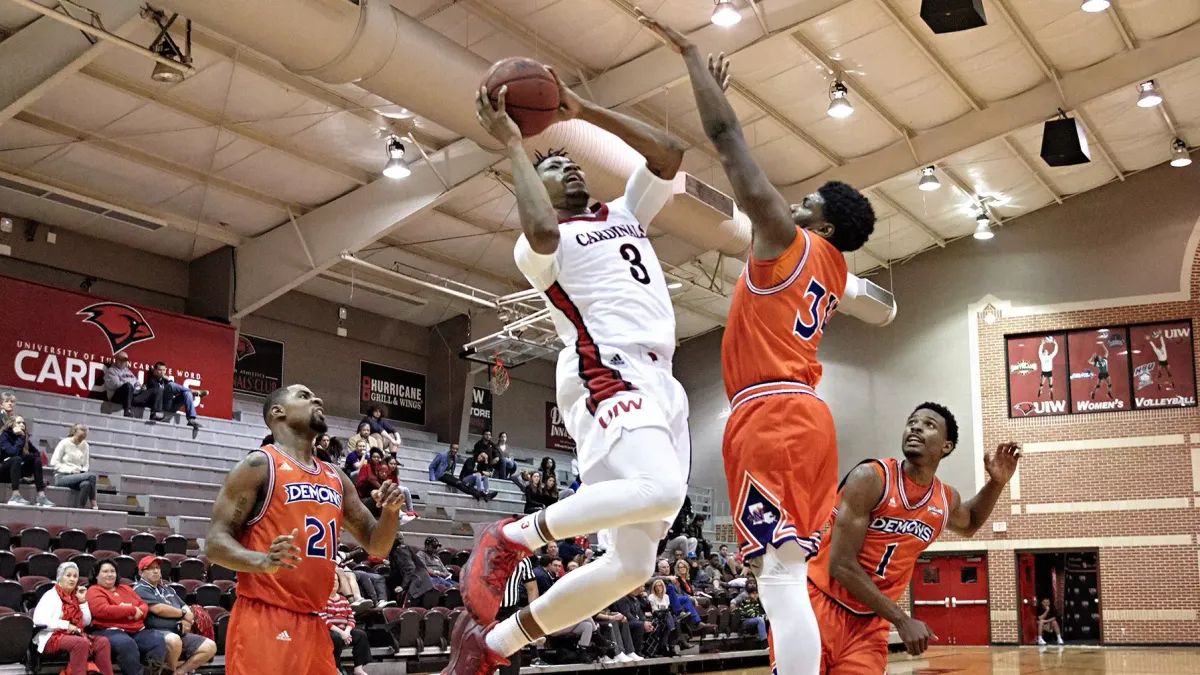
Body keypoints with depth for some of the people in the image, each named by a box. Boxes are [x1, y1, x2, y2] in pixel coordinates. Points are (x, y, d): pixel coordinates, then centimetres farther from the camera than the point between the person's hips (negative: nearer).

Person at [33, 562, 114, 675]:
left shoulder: (75, 596, 19)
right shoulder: (51, 595, 0)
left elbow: (86, 623, 14)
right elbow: (38, 619, -16)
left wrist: (83, 601, 5)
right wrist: (66, 625, -18)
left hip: (74, 636, 6)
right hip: (52, 637, -6)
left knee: (102, 641, -21)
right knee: (81, 642, -36)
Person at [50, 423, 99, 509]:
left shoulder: (85, 445, 8)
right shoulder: (64, 443, -4)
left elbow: (86, 465, 15)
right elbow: (53, 463, -9)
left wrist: (82, 472, -7)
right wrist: (70, 470, -18)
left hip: (77, 476, 4)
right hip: (62, 477, -4)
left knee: (86, 484, -35)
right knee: (91, 475, -28)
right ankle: (94, 505, -24)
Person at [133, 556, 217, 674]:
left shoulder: (167, 589, 27)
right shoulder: (140, 589, 0)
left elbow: (185, 608, 23)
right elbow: (159, 609, -13)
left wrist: (188, 620, -2)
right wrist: (183, 613, 0)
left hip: (180, 633, 8)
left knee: (210, 646, -6)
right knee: (174, 639, -41)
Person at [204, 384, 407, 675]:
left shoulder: (336, 478, 17)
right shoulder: (259, 465, -3)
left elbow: (375, 545, 21)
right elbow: (215, 543, -9)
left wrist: (391, 511, 0)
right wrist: (263, 561, -29)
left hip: (312, 623, 7)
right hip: (264, 621, -7)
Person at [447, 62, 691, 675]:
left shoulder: (625, 213, 28)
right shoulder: (538, 244, 8)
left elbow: (670, 153, 15)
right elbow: (543, 233, -19)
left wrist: (584, 111, 12)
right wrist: (512, 145, -8)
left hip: (660, 385, 7)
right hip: (607, 378, -7)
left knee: (632, 563, 2)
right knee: (662, 490, -35)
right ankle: (510, 538, -15)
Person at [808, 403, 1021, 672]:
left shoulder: (946, 500, 5)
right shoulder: (870, 479, -15)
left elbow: (969, 524, 33)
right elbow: (841, 565, -18)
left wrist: (997, 482, 14)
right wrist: (902, 620, -18)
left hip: (869, 621, 5)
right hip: (819, 605, -5)